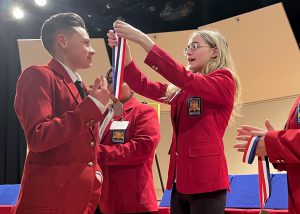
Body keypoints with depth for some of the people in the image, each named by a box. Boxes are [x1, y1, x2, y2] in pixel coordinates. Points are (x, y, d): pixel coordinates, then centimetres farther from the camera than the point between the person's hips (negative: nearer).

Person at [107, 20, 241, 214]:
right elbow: (143, 86, 8)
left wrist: (144, 40, -21)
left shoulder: (224, 81, -3)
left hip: (205, 179, -7)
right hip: (181, 179, 7)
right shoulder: (181, 90, 17)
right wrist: (124, 51, -6)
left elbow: (185, 78, -18)